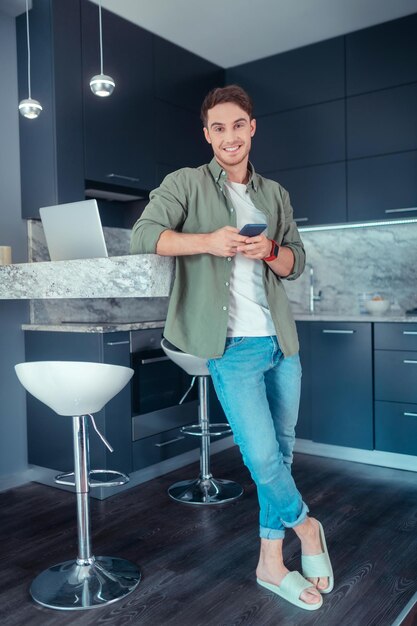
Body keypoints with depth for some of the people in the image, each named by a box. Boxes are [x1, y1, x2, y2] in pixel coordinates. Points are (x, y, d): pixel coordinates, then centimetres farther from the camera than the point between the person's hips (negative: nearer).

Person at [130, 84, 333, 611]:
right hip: (234, 346, -5)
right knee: (262, 454, -8)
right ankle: (304, 524, 23)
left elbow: (297, 263, 15)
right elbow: (143, 234, -9)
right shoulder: (187, 183, 3)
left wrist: (270, 252, -8)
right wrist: (207, 240, -22)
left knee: (281, 449, 10)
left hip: (281, 339, 5)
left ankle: (271, 563, 27)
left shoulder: (274, 194, 17)